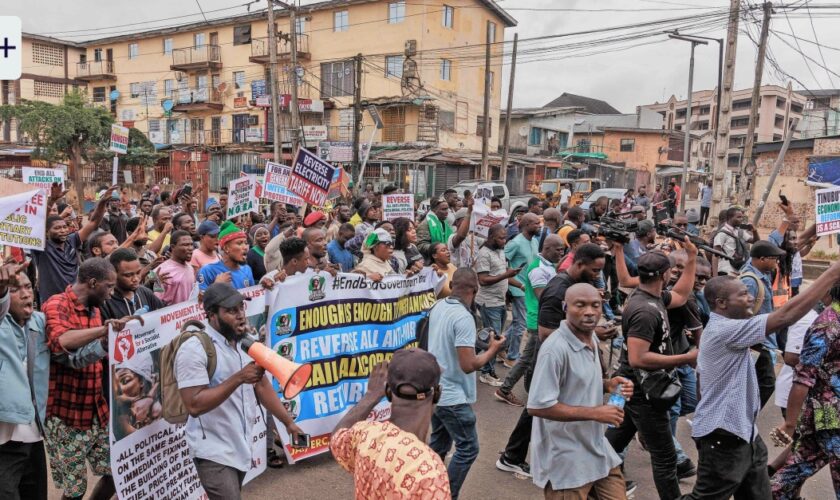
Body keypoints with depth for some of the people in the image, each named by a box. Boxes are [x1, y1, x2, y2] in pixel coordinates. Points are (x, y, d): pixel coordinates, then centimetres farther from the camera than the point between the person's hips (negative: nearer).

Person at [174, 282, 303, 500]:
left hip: (241, 447, 7)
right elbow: (194, 405, -23)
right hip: (214, 453, -7)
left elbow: (262, 385, 11)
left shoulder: (246, 342, 5)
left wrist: (288, 422, 8)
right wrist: (238, 378, -28)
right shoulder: (194, 350, -17)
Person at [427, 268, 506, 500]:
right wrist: (492, 350, -10)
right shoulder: (463, 318, -24)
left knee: (438, 444, 21)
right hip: (453, 396, -9)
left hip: (435, 390, 9)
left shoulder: (438, 308, 2)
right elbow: (468, 365, -25)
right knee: (467, 448, 5)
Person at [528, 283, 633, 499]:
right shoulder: (555, 348, -25)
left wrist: (608, 385, -2)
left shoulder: (592, 339, 3)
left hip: (598, 451, 8)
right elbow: (537, 406, -27)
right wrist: (595, 413, -24)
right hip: (566, 461, -8)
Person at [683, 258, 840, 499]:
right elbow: (786, 315, -30)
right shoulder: (726, 329, -23)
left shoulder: (719, 329, 12)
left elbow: (701, 374, 19)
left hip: (743, 433, 10)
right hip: (724, 437, -10)